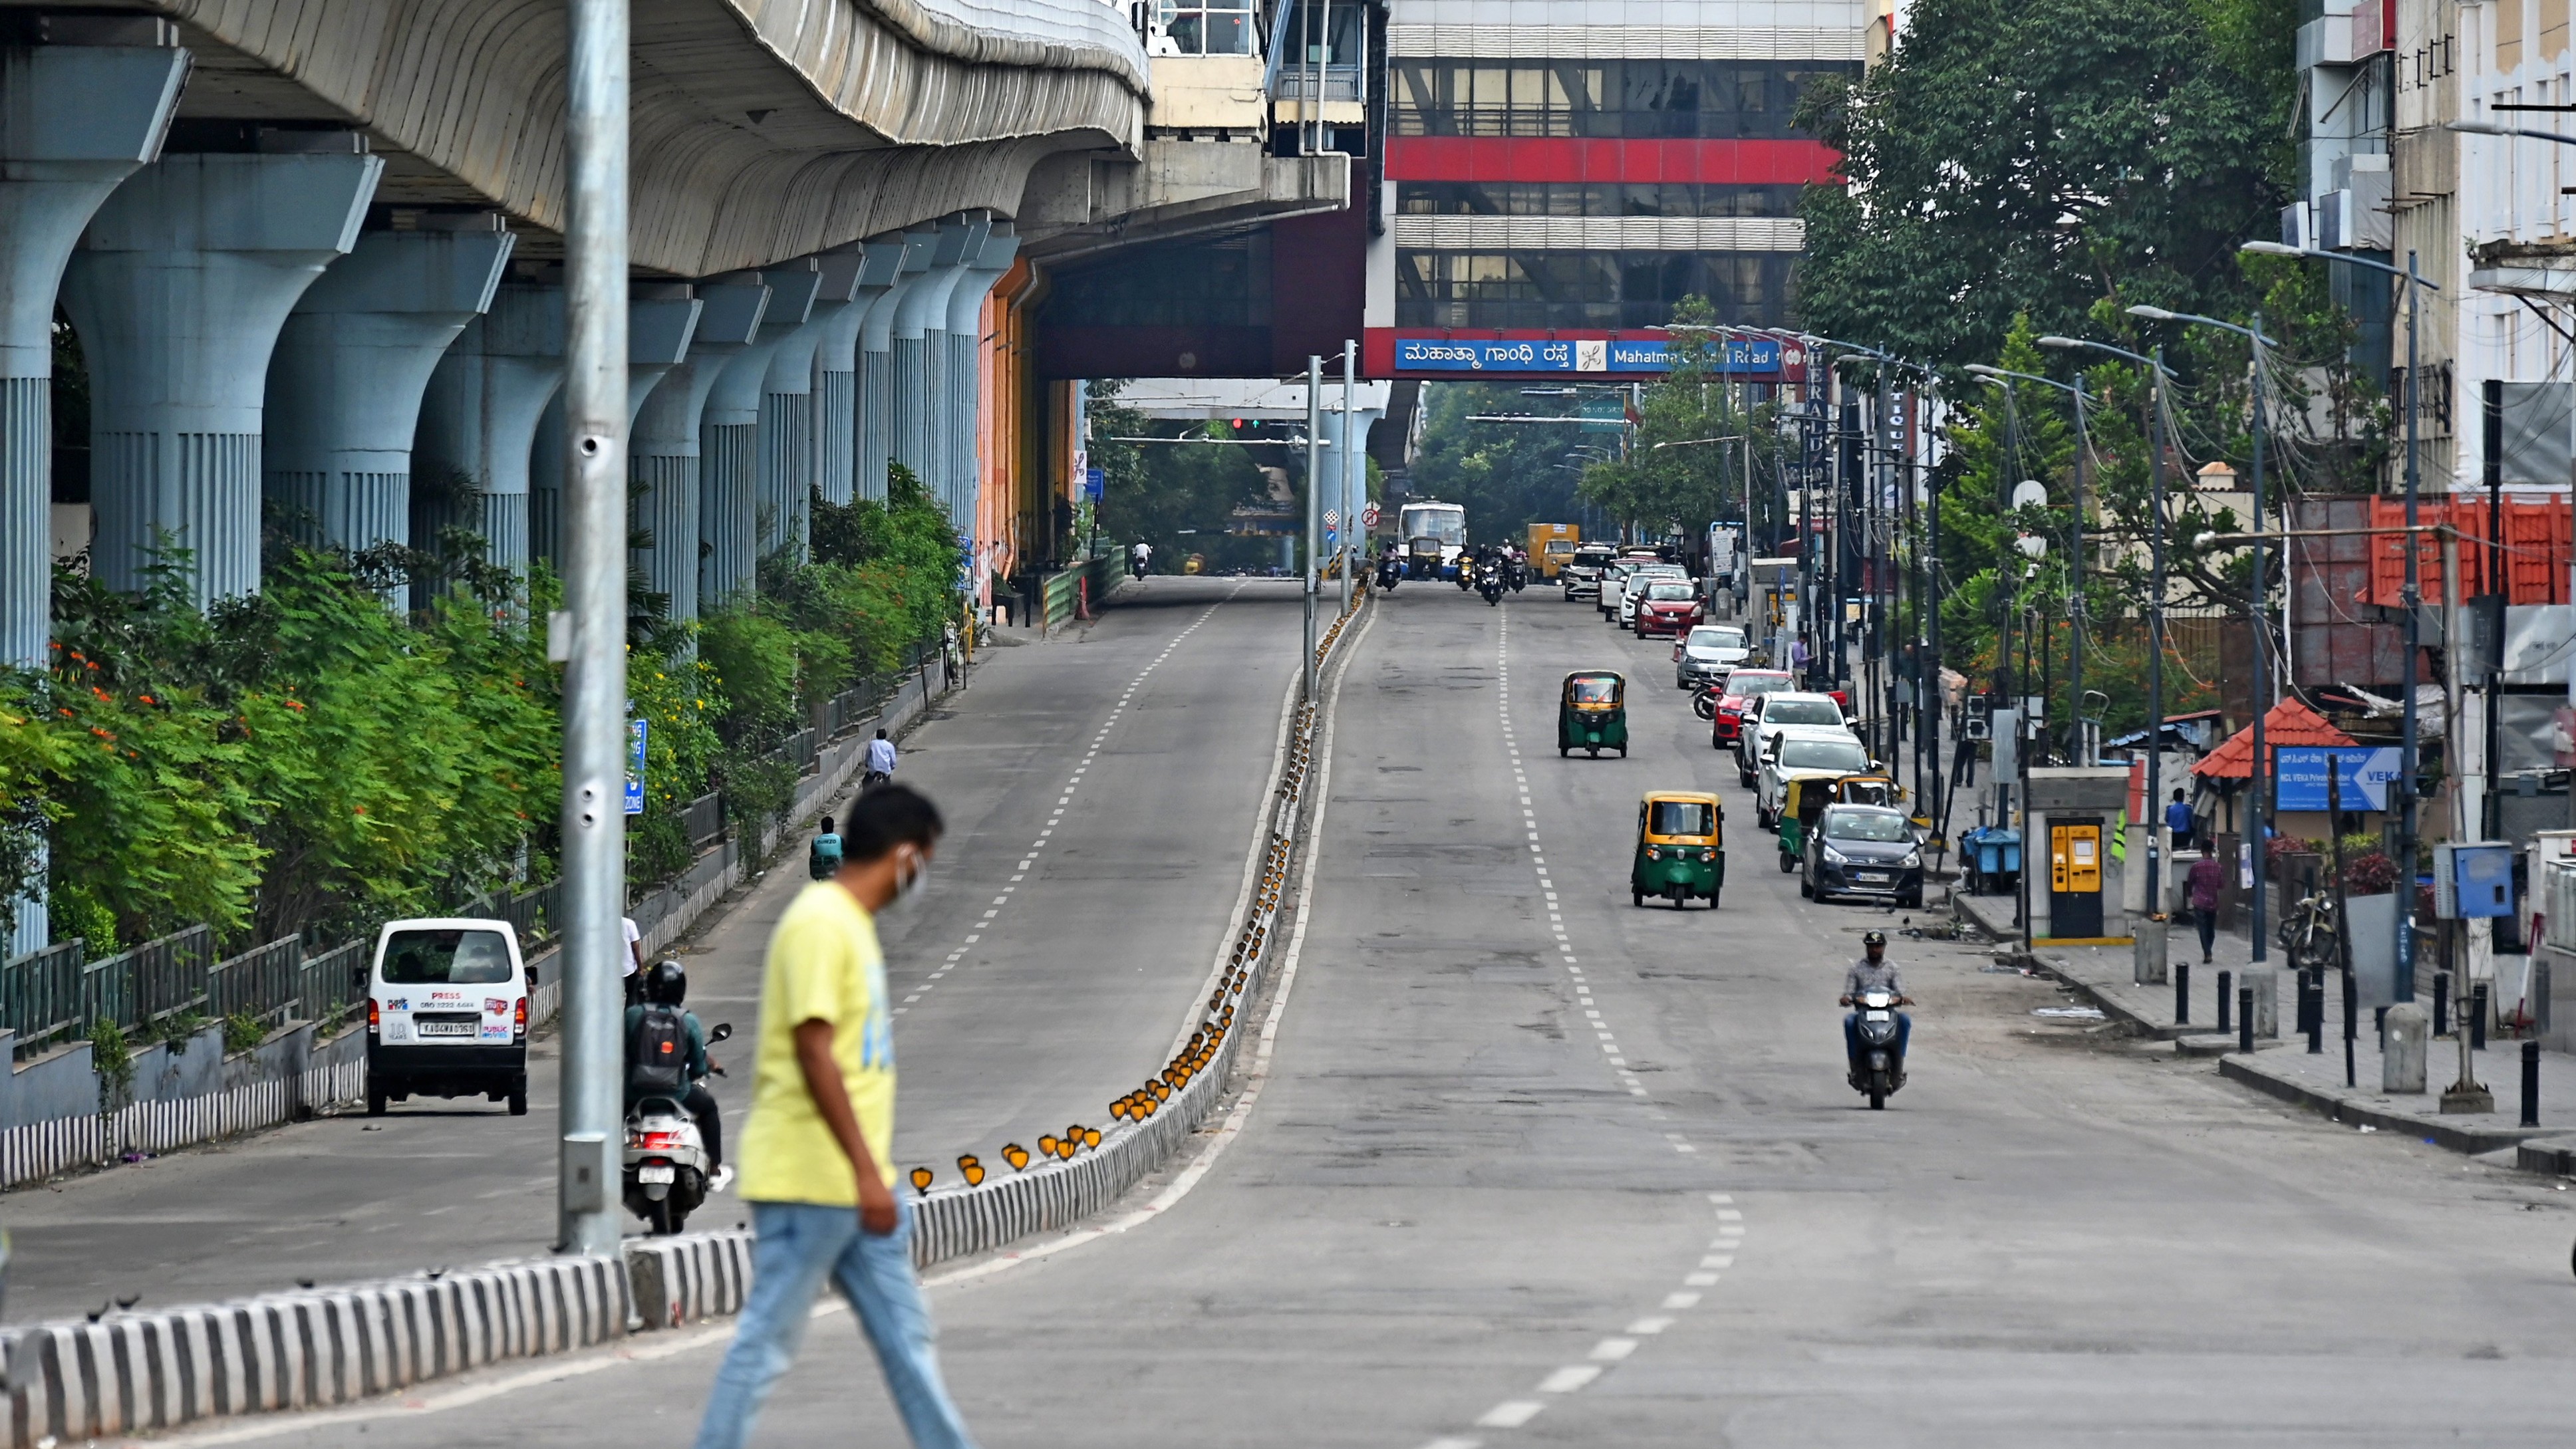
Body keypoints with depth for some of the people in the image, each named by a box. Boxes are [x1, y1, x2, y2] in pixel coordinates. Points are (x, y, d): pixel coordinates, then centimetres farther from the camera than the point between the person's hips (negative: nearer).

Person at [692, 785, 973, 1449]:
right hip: (810, 1178, -10)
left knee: (905, 1332, 11)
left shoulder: (851, 922, 16)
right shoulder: (819, 925, -16)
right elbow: (813, 1051, -21)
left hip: (856, 1187, 10)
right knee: (769, 1338, -5)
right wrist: (866, 1171, -24)